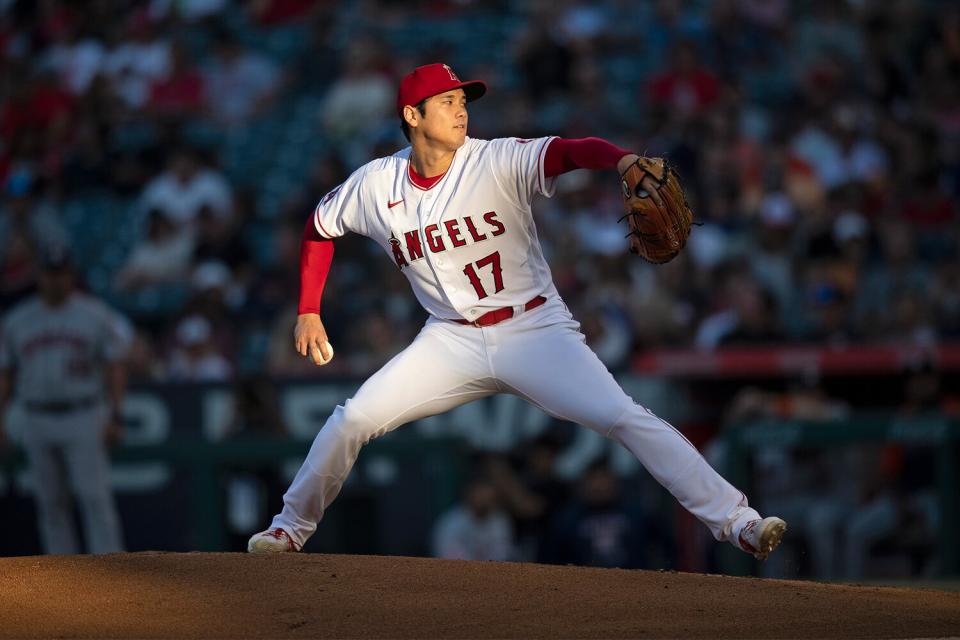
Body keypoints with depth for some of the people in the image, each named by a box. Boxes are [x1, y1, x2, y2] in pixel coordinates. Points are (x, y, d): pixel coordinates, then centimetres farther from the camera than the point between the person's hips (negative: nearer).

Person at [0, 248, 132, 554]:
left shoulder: (95, 314, 1)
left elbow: (114, 368, 0)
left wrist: (115, 417, -9)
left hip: (84, 417, -3)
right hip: (37, 422, 3)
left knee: (95, 497, -10)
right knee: (51, 502, 5)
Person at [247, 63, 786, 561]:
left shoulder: (499, 162, -13)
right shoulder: (376, 185, -2)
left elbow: (569, 152, -31)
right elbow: (320, 227, 16)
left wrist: (624, 160, -52)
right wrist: (309, 313, 11)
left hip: (536, 330, -3)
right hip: (453, 341, 3)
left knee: (624, 417, -19)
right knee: (353, 419, -8)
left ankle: (734, 520, -20)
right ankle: (292, 527, 15)